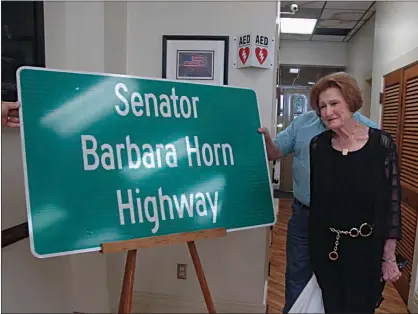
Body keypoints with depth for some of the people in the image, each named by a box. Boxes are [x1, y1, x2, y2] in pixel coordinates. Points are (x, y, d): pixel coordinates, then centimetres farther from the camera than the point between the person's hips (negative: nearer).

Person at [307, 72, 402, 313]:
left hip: (365, 249, -2)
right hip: (325, 247, 3)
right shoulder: (318, 145, -3)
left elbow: (392, 203, -9)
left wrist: (389, 257, -8)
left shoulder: (382, 144, -11)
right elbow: (315, 198, 3)